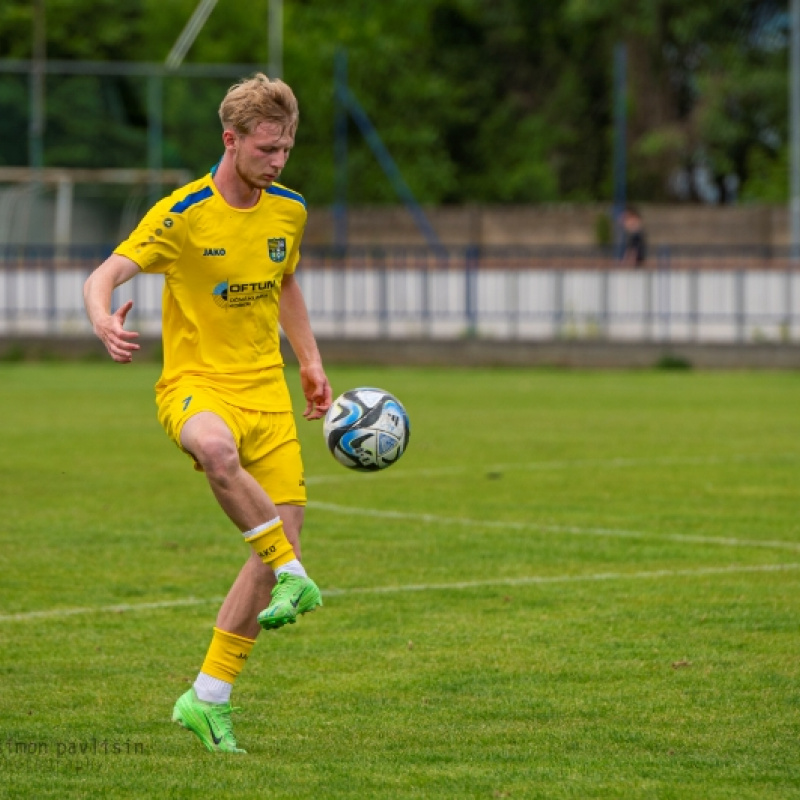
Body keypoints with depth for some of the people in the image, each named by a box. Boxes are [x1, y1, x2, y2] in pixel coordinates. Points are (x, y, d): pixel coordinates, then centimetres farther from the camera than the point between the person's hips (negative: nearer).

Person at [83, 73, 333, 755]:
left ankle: (209, 699, 8)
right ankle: (295, 577, -31)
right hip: (195, 383, -6)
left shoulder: (289, 211, 7)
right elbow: (105, 275, -18)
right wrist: (104, 321, -40)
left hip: (267, 392, 6)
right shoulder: (182, 215, -11)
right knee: (217, 449, -43)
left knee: (281, 543, -2)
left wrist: (311, 363, 21)